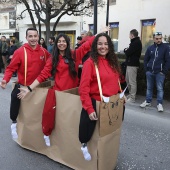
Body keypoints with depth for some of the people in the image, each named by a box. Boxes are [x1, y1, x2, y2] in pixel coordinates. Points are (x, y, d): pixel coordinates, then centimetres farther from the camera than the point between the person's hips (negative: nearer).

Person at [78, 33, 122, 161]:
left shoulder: (113, 62, 8)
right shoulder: (90, 62, -13)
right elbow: (84, 88, -19)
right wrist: (89, 108, -25)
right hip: (96, 102, -7)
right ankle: (84, 145, 7)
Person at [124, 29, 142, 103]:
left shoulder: (136, 43, -15)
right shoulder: (135, 41, 19)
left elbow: (128, 53, -18)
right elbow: (129, 51, 18)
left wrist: (126, 50, 2)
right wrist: (127, 50, -1)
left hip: (133, 64, -11)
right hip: (129, 63, 11)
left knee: (132, 82, -5)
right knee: (127, 80, 17)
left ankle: (132, 98, 1)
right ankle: (130, 94, 27)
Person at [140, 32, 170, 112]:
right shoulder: (150, 48, 8)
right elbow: (146, 60, 13)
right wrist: (146, 70, 4)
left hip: (160, 73, -3)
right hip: (149, 72, 4)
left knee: (160, 88, 1)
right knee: (149, 87, 12)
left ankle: (159, 104, 8)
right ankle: (148, 101, 23)